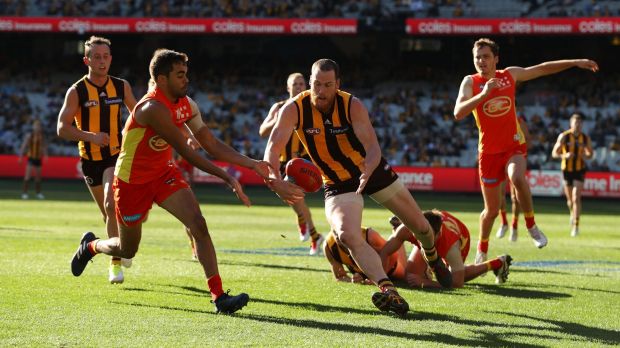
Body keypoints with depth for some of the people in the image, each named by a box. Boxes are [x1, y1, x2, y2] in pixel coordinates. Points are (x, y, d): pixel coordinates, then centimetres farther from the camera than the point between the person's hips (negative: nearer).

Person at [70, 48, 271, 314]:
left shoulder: (186, 105, -4)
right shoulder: (152, 108, -30)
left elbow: (212, 144, 0)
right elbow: (185, 152, -31)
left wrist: (251, 164, -12)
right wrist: (227, 178, -32)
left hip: (163, 173, 6)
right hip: (132, 180, -6)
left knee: (198, 224, -17)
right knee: (127, 250, 11)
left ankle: (218, 296, -21)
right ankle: (90, 246, 47)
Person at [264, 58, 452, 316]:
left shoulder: (352, 106, -22)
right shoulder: (294, 109, -21)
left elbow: (373, 148, -32)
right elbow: (273, 148, -30)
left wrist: (367, 173, -54)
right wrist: (275, 181, -50)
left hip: (373, 171, 1)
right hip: (338, 184, 0)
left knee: (420, 226, 11)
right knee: (347, 236, -30)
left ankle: (432, 258, 47)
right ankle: (389, 291, -39)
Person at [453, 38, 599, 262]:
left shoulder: (510, 75, 2)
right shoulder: (470, 82, -7)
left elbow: (543, 68, 14)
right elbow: (458, 113, -22)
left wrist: (575, 63, 11)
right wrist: (483, 94, -33)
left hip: (513, 146, 1)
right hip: (489, 151, -1)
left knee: (518, 178, -34)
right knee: (491, 210, 5)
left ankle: (531, 227, -14)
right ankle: (482, 251, 29)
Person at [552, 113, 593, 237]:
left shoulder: (585, 138, -3)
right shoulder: (564, 136, -7)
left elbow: (590, 153, 12)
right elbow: (554, 153, -5)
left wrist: (586, 156, -12)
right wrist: (564, 155, -26)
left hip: (580, 170, -1)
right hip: (567, 170, 1)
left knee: (576, 198, -16)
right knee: (570, 199, 12)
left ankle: (576, 225, -15)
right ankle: (573, 214, 45)